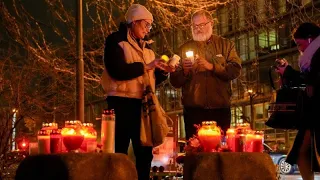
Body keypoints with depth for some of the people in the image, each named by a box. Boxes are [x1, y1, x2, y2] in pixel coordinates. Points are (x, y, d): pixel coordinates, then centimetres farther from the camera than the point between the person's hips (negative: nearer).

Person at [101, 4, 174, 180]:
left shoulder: (146, 47, 19)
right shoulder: (116, 40, -3)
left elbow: (152, 79, 20)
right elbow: (117, 70, -18)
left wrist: (163, 72, 1)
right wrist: (145, 66, -16)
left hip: (142, 103, 7)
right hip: (122, 102, -7)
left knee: (145, 151, 9)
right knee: (119, 151, -4)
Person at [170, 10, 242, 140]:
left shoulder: (226, 45, 11)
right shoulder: (185, 48, 13)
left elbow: (235, 70, -4)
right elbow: (175, 82, 10)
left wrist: (212, 67, -15)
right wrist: (184, 70, -10)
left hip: (220, 109, 0)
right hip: (194, 110, 0)